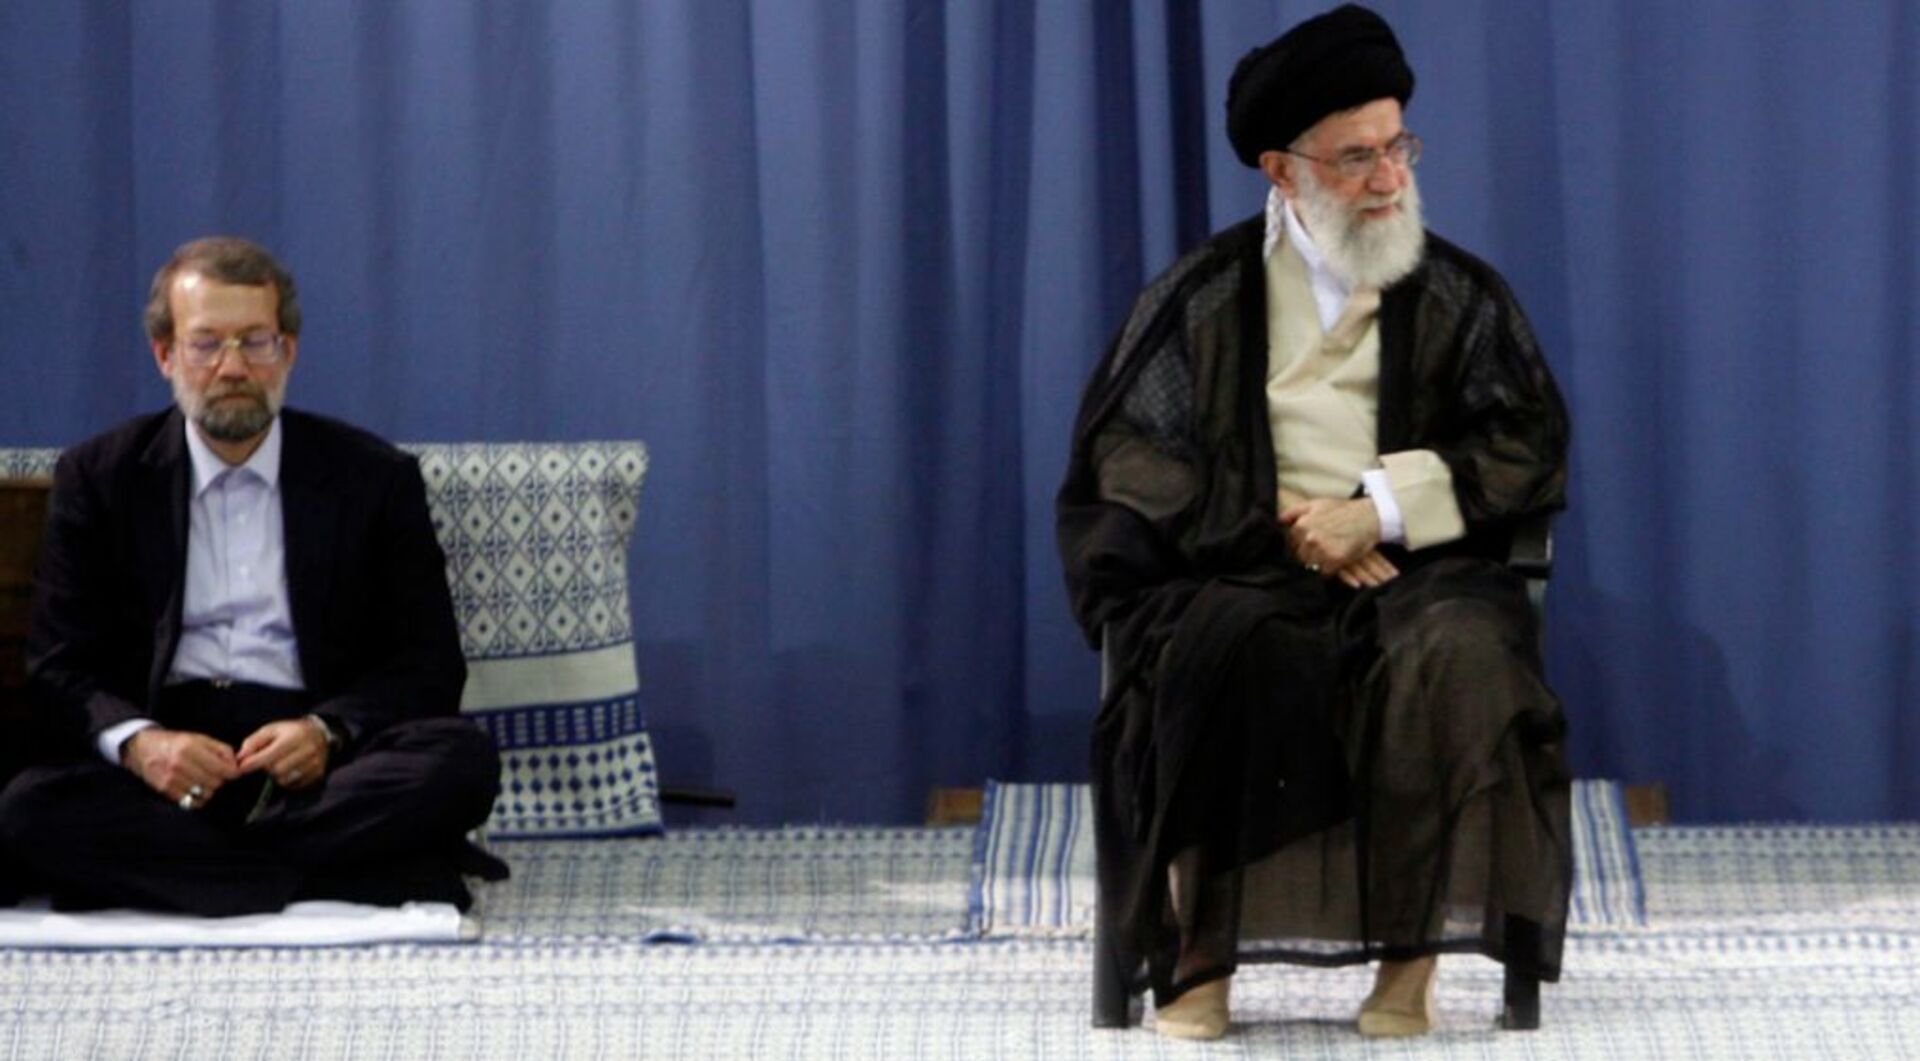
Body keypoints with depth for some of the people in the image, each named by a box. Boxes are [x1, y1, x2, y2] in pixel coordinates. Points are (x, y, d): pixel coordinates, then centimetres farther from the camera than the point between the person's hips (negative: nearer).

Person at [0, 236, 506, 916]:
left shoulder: (374, 478, 10)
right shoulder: (98, 478, 11)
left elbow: (429, 663, 6)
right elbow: (59, 668, 5)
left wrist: (328, 732, -16)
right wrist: (137, 742, -18)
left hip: (316, 758, 0)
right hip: (165, 753, 0)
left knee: (463, 761, -30)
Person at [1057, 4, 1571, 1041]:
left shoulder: (1462, 295, 12)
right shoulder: (1204, 295, 10)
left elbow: (1528, 444, 3)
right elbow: (1126, 449, 4)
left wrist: (1381, 511, -12)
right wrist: (1279, 523, -10)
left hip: (1415, 569, 0)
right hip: (1237, 570, 0)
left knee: (1454, 653, -35)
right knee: (1224, 652, -36)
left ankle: (1412, 954, -30)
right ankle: (1199, 950, -31)